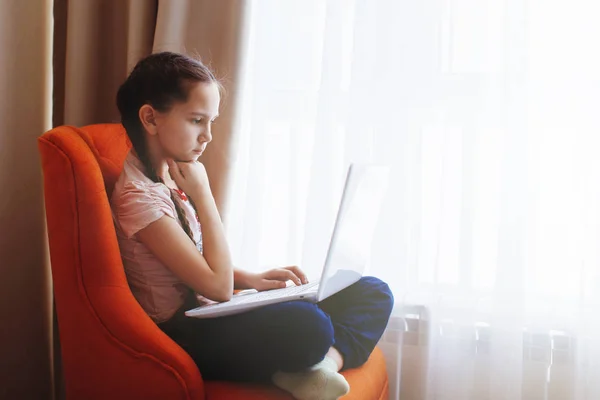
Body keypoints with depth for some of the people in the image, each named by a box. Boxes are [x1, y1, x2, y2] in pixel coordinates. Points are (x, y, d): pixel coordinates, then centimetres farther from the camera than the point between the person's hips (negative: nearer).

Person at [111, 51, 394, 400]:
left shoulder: (171, 175, 9)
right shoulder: (139, 194, -18)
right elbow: (218, 286, -20)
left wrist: (250, 279, -1)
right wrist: (202, 193, -14)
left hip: (210, 317, 10)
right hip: (183, 335, -9)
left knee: (374, 293, -2)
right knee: (306, 325, -42)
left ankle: (325, 360, -26)